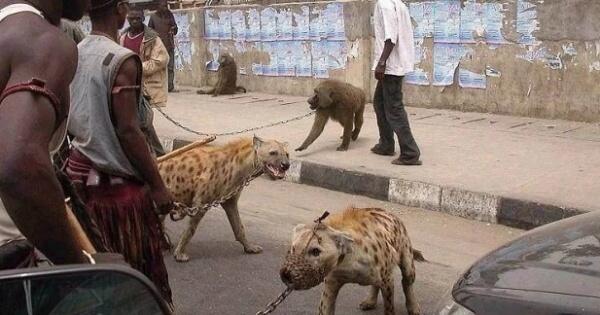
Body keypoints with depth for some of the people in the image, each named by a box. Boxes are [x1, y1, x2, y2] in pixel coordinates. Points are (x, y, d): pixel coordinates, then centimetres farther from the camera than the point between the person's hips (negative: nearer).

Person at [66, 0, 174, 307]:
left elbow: (70, 121, 12)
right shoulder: (122, 60, -18)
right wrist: (158, 185, -15)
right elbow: (127, 131, -21)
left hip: (81, 169, 8)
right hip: (118, 179, -7)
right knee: (143, 269, 4)